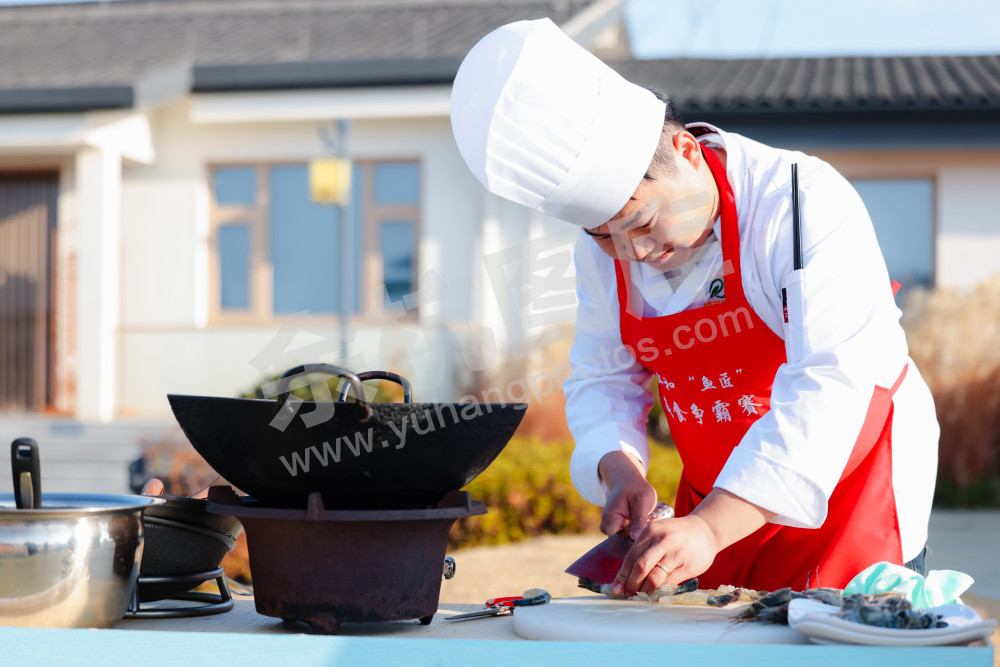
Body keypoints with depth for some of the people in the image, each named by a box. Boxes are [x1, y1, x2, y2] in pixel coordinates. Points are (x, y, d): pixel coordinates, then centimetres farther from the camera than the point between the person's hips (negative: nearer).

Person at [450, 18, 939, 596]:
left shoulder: (806, 203, -25)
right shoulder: (604, 251, -6)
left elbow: (830, 385, -34)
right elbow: (601, 380, 5)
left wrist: (712, 527, -43)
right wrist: (619, 471, -18)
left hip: (851, 486, -5)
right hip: (718, 505, 5)